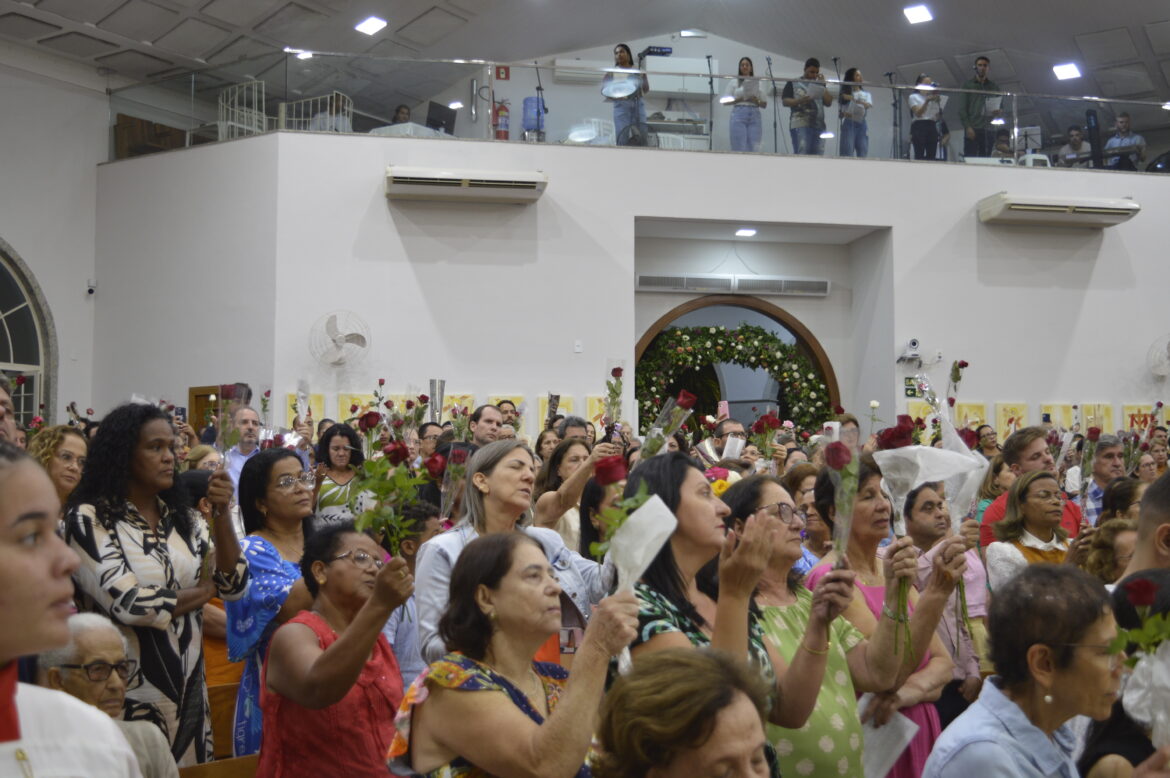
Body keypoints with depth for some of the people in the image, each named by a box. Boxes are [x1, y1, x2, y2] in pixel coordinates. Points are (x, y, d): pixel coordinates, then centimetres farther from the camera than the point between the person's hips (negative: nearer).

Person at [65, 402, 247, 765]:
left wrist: (222, 515, -12)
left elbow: (234, 585, 0)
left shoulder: (183, 517, 9)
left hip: (188, 688, 6)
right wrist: (202, 591, -4)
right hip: (126, 693, -5)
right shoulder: (89, 519, -9)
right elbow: (128, 603, -20)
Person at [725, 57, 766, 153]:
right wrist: (738, 100, -9)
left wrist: (756, 101, -7)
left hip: (754, 116, 2)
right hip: (739, 114, -2)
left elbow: (764, 104, 14)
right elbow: (725, 101, 6)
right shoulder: (733, 82, 12)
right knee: (739, 148, -9)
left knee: (754, 148, -8)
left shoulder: (757, 83, 16)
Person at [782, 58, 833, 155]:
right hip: (800, 125, -5)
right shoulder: (793, 83, 9)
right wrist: (800, 101, -18)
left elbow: (828, 103, 12)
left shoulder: (819, 85, 22)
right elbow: (785, 101, -1)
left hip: (818, 126, 5)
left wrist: (822, 84, 6)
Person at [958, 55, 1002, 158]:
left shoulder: (994, 87, 19)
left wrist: (1000, 112, -5)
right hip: (972, 129, -3)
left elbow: (1001, 108, 20)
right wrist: (968, 127, -11)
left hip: (988, 130, 3)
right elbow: (962, 109, 2)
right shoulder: (967, 85, 10)